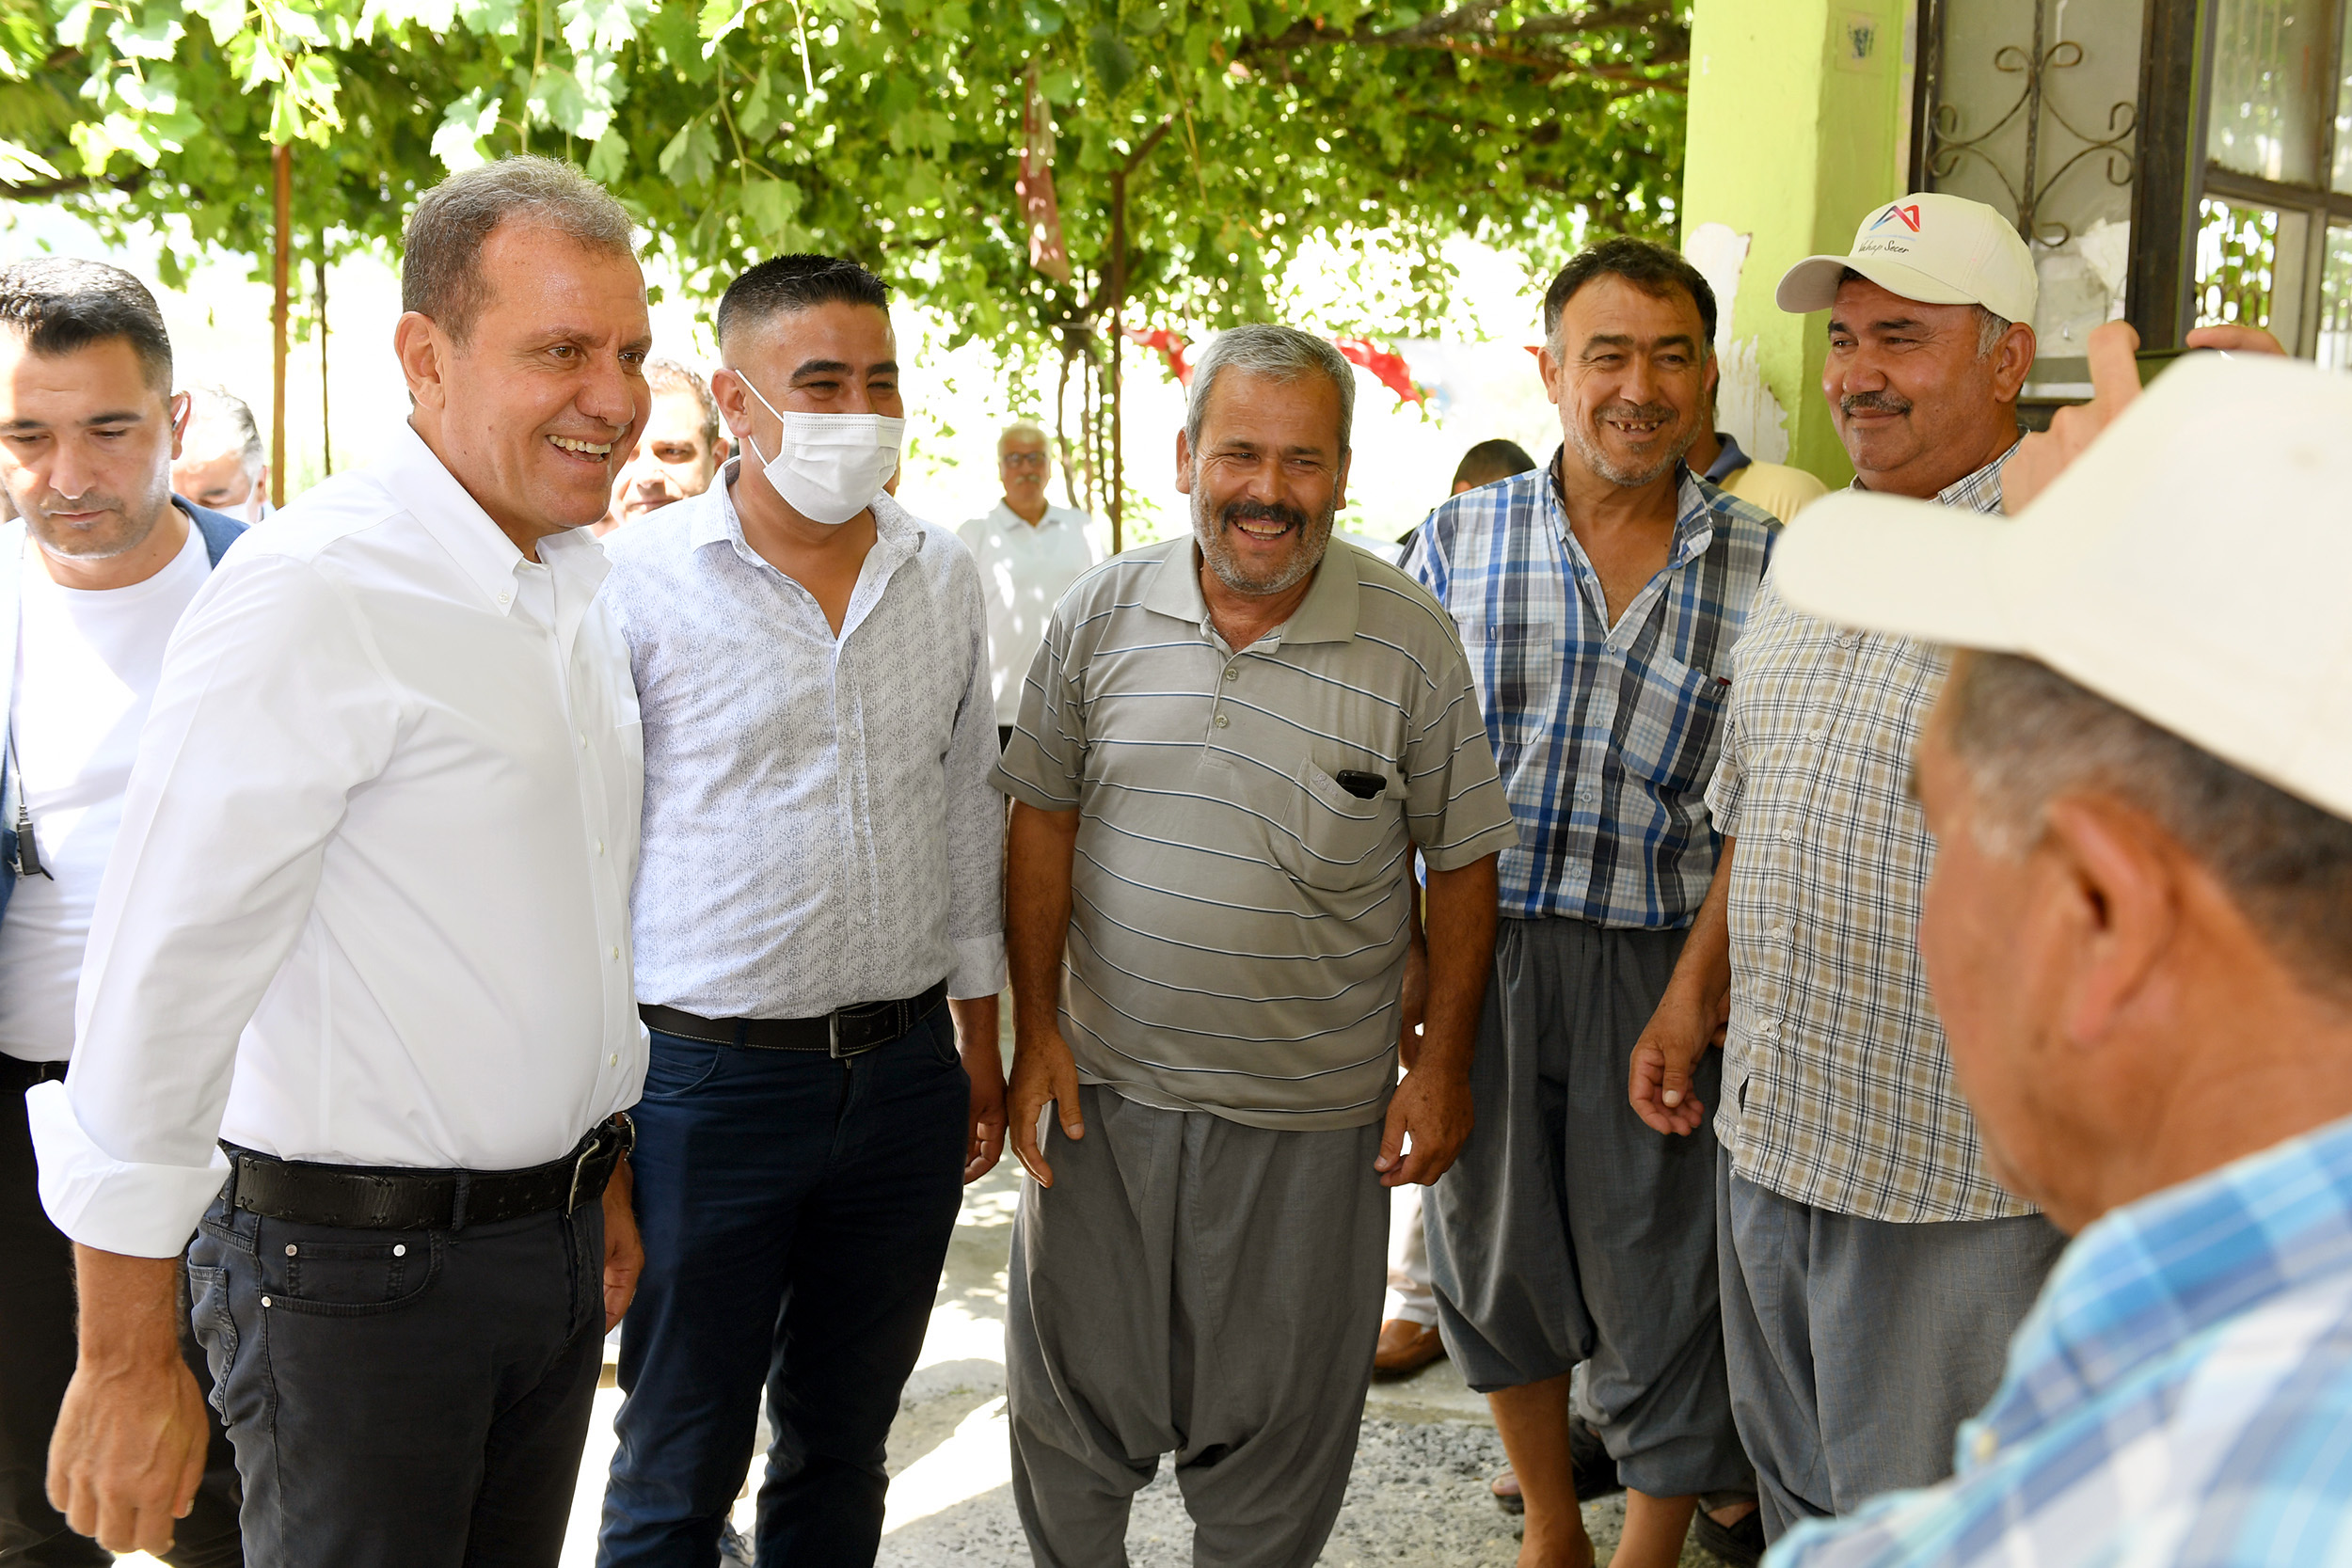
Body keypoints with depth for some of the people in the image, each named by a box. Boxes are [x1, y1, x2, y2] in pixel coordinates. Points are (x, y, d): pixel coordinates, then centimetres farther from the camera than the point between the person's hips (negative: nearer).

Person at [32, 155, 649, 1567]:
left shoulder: (581, 596, 7)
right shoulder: (310, 595, -19)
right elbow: (164, 983, -19)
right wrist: (129, 1364, -17)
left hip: (553, 1237, 7)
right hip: (359, 1268, -7)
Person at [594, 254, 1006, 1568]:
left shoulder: (944, 576, 5)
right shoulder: (640, 582, -9)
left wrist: (980, 1039, 15)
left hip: (906, 1077, 4)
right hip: (708, 1079, -4)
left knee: (844, 1444, 18)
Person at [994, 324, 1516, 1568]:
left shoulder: (1410, 640, -7)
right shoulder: (1101, 614, -2)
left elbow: (1462, 861, -1)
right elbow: (1043, 819, 4)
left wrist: (1442, 1062, -3)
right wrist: (1036, 1027, 0)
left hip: (1312, 1115, -1)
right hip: (1106, 1085, 2)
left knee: (1275, 1427, 13)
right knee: (1073, 1396, 15)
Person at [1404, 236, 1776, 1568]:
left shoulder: (1766, 568, -1)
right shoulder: (1460, 540, 2)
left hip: (1658, 967, -2)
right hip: (1482, 951, 2)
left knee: (1660, 1284, 6)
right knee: (1498, 1257, 16)